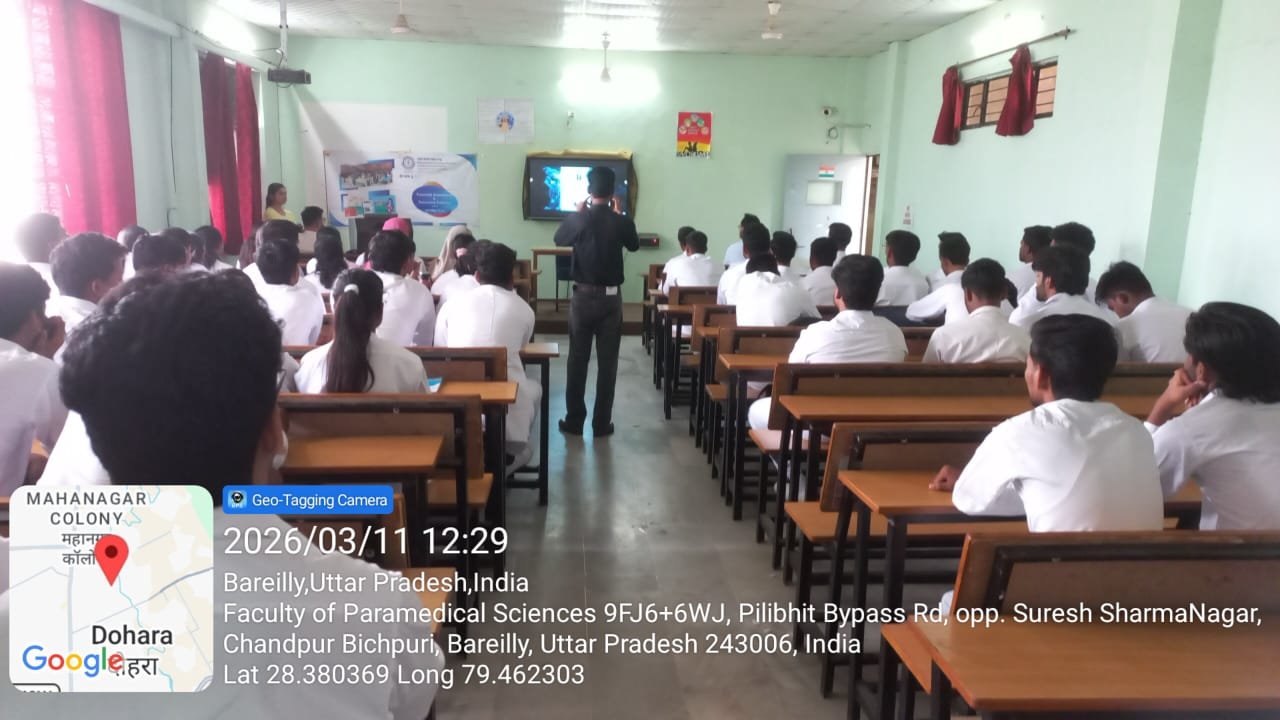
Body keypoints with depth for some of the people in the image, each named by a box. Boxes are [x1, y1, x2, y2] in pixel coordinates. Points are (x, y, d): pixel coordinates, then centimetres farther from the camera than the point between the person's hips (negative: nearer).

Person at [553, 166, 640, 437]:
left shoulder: (577, 219, -8)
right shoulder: (621, 222, -8)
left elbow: (559, 239, 13)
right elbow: (634, 245, 14)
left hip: (583, 296, 0)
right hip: (611, 298, 0)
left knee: (577, 360, 9)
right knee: (607, 362, 6)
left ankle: (574, 421, 13)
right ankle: (602, 423, 10)